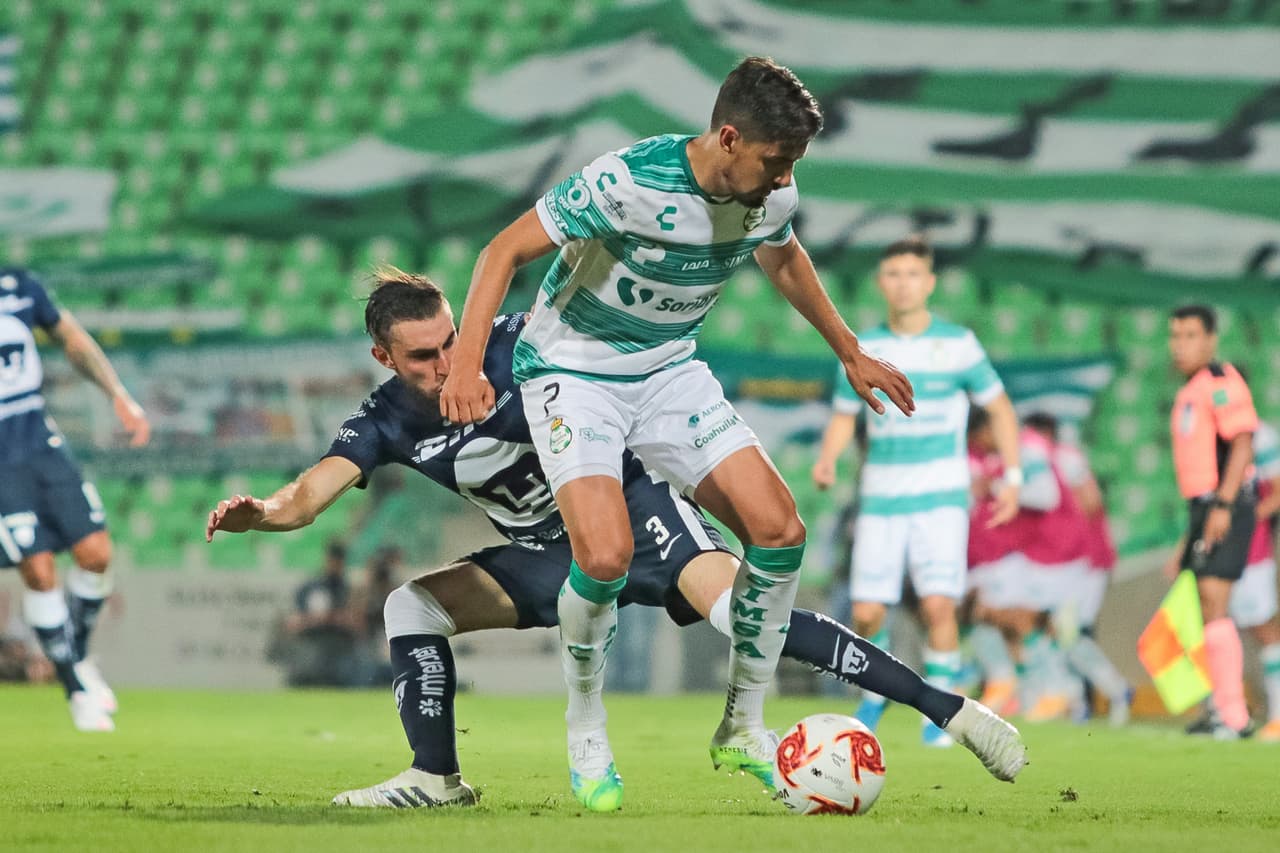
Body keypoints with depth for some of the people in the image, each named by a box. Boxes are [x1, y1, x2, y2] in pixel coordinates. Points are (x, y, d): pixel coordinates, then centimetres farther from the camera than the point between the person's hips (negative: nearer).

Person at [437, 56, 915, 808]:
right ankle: (587, 731, 1)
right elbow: (508, 250, -22)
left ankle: (743, 728, 9)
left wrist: (850, 353, 22)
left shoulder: (771, 197, -9)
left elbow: (784, 259, 17)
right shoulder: (629, 183, -29)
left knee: (781, 531, -9)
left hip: (670, 372, 6)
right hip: (573, 371, -6)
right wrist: (467, 365, -33)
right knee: (607, 556, -26)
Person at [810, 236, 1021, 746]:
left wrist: (1013, 479, 2)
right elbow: (843, 417, 14)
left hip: (941, 496, -2)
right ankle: (874, 695, 25)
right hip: (881, 498, 2)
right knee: (867, 613, -4)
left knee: (938, 605, -17)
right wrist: (827, 459, -7)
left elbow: (999, 407, 8)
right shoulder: (862, 350, 3)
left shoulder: (957, 344, -3)